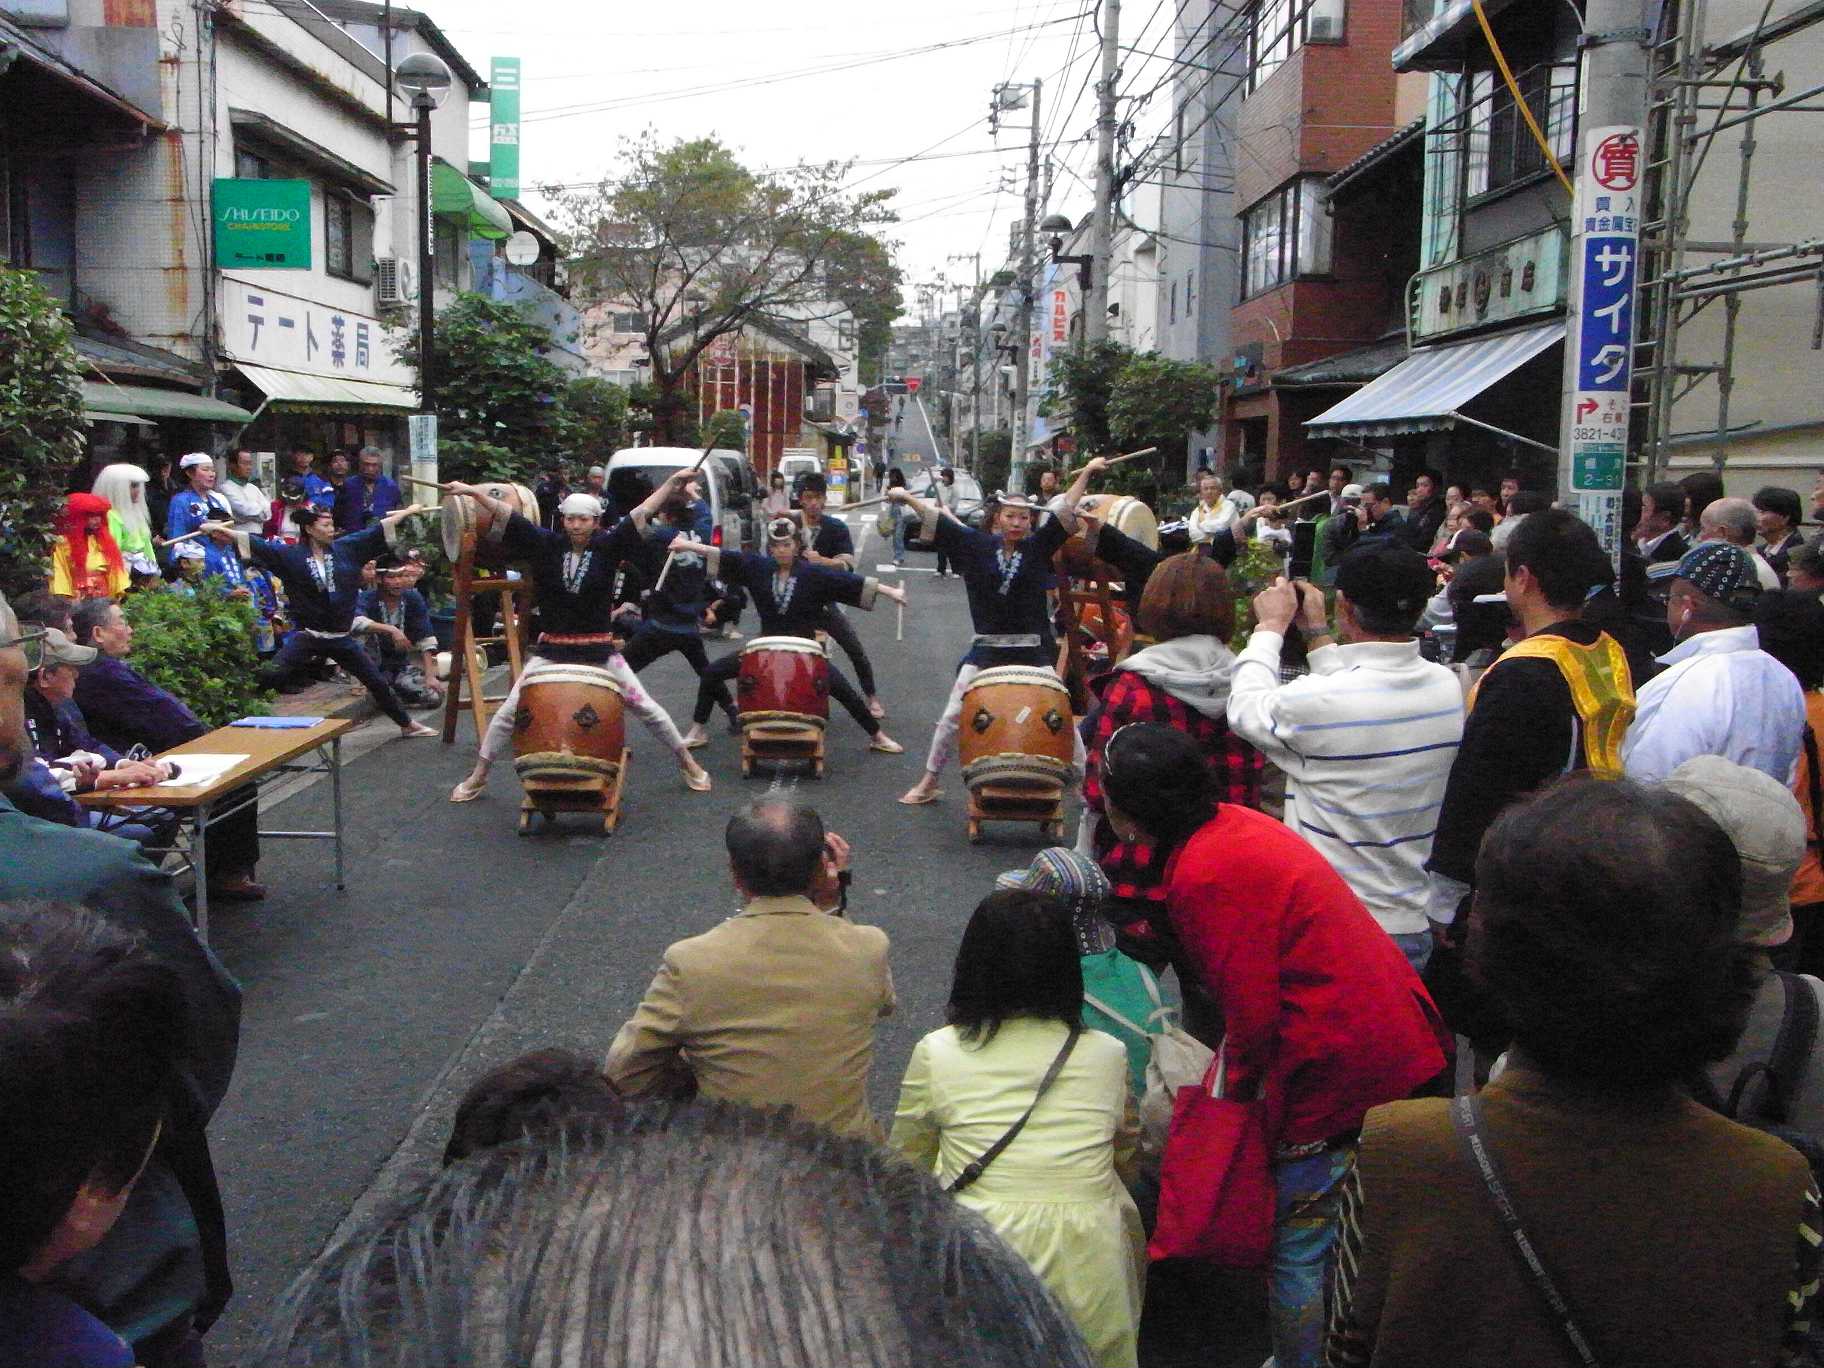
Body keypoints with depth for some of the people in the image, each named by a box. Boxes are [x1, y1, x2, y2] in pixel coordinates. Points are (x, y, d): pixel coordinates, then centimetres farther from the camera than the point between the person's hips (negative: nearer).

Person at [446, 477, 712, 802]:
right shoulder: (546, 544, -3)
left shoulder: (608, 546, -5)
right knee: (509, 711, 1)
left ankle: (688, 763, 21)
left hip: (599, 650, -1)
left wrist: (672, 482, -16)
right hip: (551, 650, 1)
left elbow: (641, 513, -10)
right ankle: (477, 777, 17)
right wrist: (472, 492, -22)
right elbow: (505, 515, -10)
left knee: (644, 706, 4)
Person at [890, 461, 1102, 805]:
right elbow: (939, 520, 0)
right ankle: (928, 782, 18)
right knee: (953, 716, 3)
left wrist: (1087, 473, -8)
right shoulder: (978, 545, 2)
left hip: (1033, 651, 0)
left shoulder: (1037, 547, 1)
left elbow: (1065, 512, -3)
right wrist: (907, 498, -6)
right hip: (986, 649, 1)